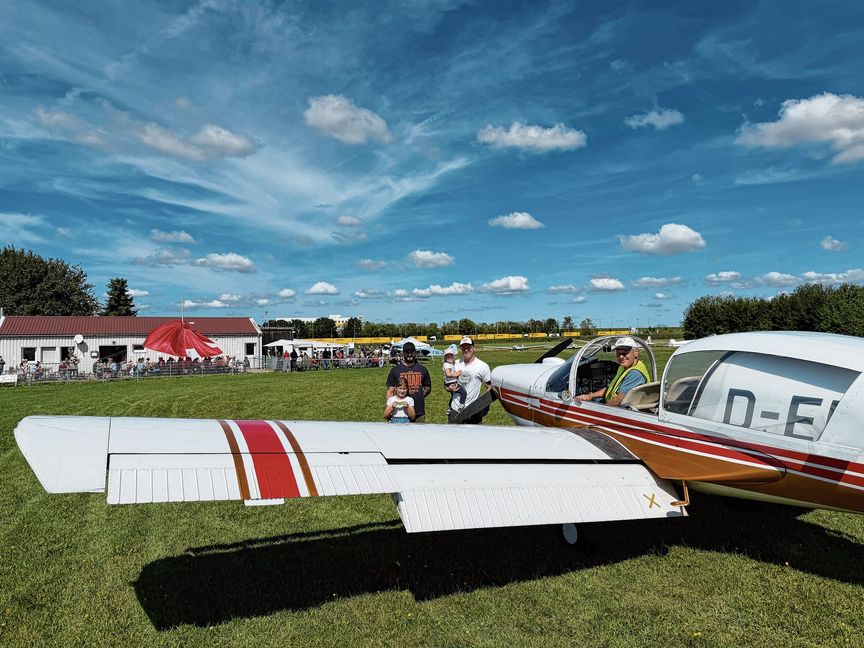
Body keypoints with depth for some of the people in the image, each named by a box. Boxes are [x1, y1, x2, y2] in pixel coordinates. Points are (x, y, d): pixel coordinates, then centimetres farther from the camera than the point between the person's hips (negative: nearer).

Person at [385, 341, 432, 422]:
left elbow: (428, 387, 21)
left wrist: (421, 395, 3)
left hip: (419, 413, 2)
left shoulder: (422, 369, 11)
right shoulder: (395, 370, 4)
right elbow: (390, 391, 2)